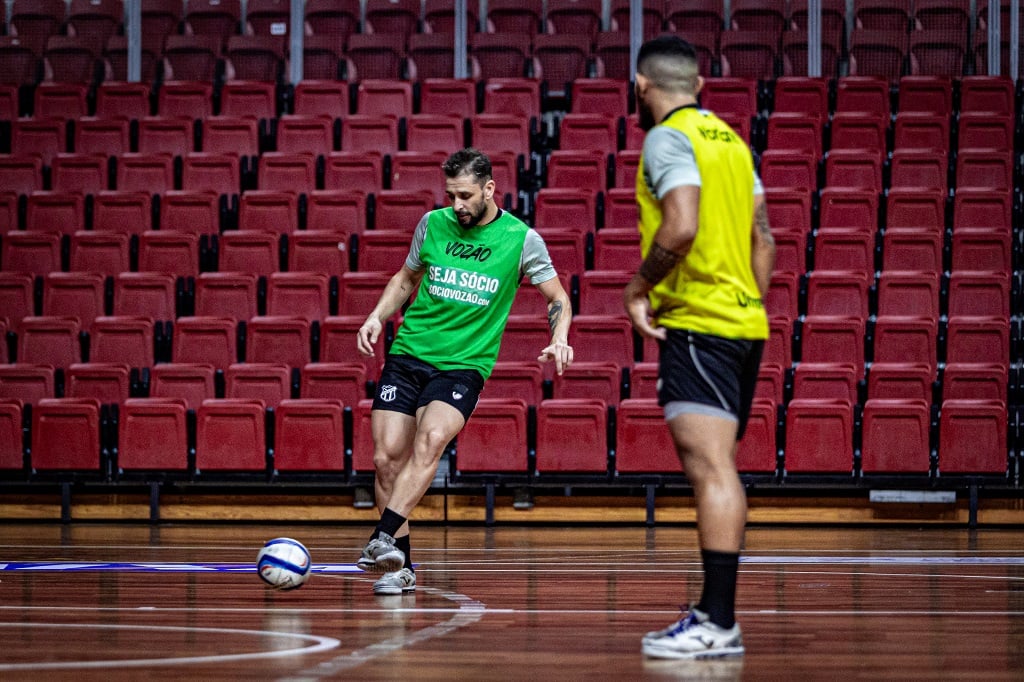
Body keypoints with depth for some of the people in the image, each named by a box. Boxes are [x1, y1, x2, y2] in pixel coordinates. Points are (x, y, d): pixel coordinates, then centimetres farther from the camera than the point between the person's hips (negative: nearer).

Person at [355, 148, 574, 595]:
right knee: (386, 457, -7)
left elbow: (558, 298, 6)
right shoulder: (433, 224, 6)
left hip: (464, 362, -3)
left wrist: (559, 340, -13)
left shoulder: (521, 239, -2)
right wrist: (377, 317, 5)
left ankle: (383, 539, -39)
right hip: (409, 352, 3)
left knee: (433, 436, -30)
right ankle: (400, 566, 6)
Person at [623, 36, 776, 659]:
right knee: (717, 470, 13)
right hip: (744, 324, 9)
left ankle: (718, 623, -20)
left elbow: (680, 226, -21)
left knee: (712, 468, -14)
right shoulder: (731, 139, 18)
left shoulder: (668, 139, -8)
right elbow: (763, 239, 19)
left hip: (696, 322, -9)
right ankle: (716, 616, 16)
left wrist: (639, 287, -8)